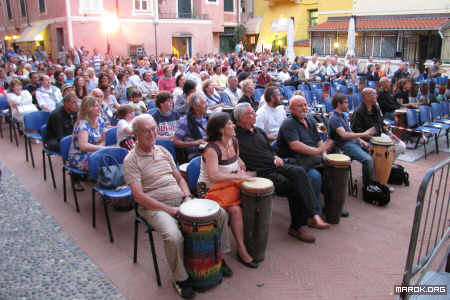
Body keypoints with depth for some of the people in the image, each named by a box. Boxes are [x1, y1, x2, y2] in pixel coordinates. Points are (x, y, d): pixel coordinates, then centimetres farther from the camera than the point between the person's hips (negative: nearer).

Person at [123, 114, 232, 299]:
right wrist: (169, 209, -18)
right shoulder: (131, 160, -7)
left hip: (180, 200, 6)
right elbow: (139, 196, -15)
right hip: (155, 207, -6)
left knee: (221, 214, -4)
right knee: (173, 236, -34)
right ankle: (180, 279, -8)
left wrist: (187, 197, 0)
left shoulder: (163, 151, 14)